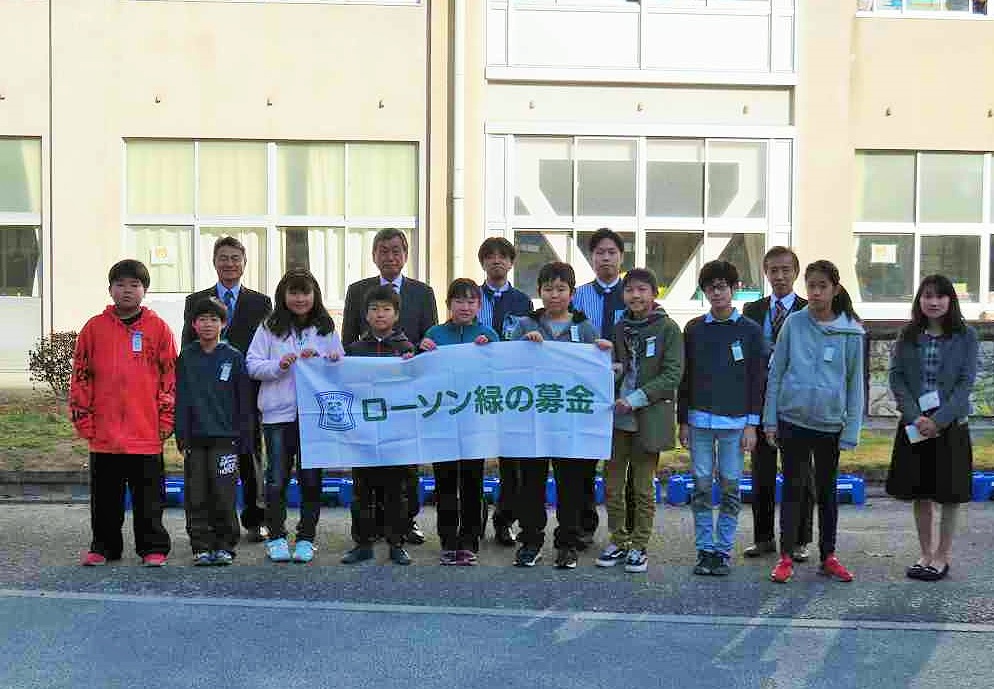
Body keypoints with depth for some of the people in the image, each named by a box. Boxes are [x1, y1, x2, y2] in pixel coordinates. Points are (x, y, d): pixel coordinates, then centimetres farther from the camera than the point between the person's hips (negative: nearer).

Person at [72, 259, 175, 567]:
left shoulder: (158, 328, 1)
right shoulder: (94, 328, 5)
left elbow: (170, 376, 1)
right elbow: (81, 377, 6)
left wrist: (166, 419, -3)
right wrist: (83, 420, 2)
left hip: (146, 433, -2)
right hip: (104, 433, 2)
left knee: (148, 496, 7)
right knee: (105, 496, 13)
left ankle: (153, 548, 17)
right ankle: (104, 547, 25)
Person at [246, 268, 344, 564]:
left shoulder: (326, 329, 9)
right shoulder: (269, 328, 5)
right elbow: (253, 365, 1)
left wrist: (320, 361, -9)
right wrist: (279, 365, -15)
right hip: (278, 414, -1)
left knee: (311, 478, 5)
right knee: (277, 479, 2)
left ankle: (306, 538, 14)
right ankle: (276, 537, 13)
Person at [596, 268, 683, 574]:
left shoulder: (667, 328, -5)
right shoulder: (619, 328, 10)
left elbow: (672, 375, -10)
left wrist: (635, 399, -17)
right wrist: (611, 368, -5)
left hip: (648, 419, -4)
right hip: (617, 417, 4)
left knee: (643, 487, 4)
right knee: (613, 483, 7)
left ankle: (640, 546, 15)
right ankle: (618, 540, 20)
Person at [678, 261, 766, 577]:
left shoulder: (750, 330, 2)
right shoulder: (694, 329, 7)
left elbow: (757, 380, 1)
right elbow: (685, 377, 10)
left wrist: (752, 424, -4)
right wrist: (683, 420, 6)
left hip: (735, 422, -1)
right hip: (700, 420, 2)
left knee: (730, 487, 2)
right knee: (702, 486, 2)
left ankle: (724, 550, 11)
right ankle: (705, 549, 11)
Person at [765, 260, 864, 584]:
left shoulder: (850, 333, -3)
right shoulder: (794, 323, -4)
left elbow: (855, 384, 1)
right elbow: (776, 372, 1)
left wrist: (851, 430, -2)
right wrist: (770, 420, 0)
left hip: (830, 423, 1)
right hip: (792, 419, -1)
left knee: (827, 490, 13)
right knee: (793, 487, 5)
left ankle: (828, 556, 24)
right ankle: (786, 557, 11)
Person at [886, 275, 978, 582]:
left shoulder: (965, 336, -3)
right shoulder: (908, 336, 3)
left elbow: (966, 382, -7)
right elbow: (896, 377, 0)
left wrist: (939, 420, -16)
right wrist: (915, 417, -12)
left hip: (951, 424, -2)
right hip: (914, 424, 2)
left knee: (950, 493, 5)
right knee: (920, 493, 9)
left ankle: (942, 556, 17)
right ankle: (925, 554, 21)